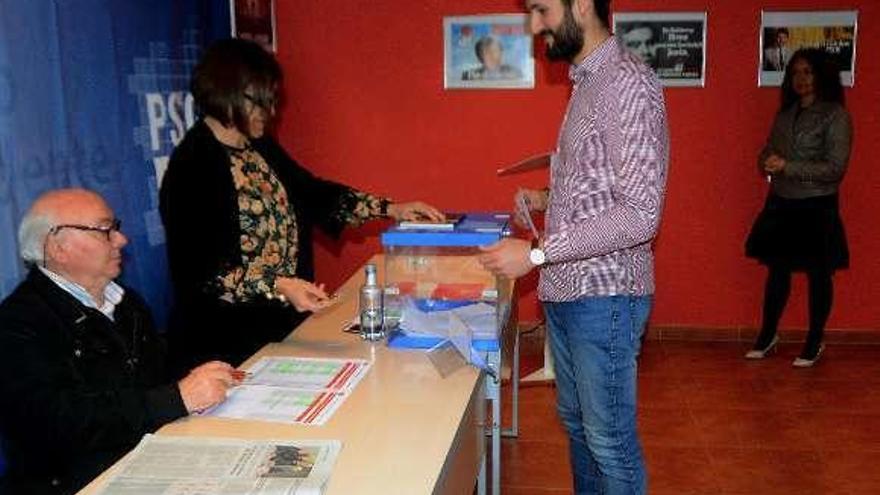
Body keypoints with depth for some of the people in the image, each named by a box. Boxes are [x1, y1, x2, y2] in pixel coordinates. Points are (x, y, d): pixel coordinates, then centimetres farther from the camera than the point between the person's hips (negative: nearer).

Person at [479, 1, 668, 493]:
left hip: (604, 296, -9)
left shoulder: (628, 82, -17)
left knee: (610, 439, 5)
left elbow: (639, 214, -23)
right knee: (576, 421, 21)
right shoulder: (588, 80, 11)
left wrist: (536, 253, -23)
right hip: (566, 291, 9)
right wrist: (549, 199, 7)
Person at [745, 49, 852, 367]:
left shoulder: (835, 116, -10)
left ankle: (815, 342, 21)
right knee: (777, 270, 13)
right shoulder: (785, 113, 8)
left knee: (818, 274, 7)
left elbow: (835, 168, -16)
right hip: (781, 203, 6)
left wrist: (787, 167, -21)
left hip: (816, 207, -5)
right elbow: (767, 152, 15)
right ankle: (768, 335, 27)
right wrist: (767, 162, -10)